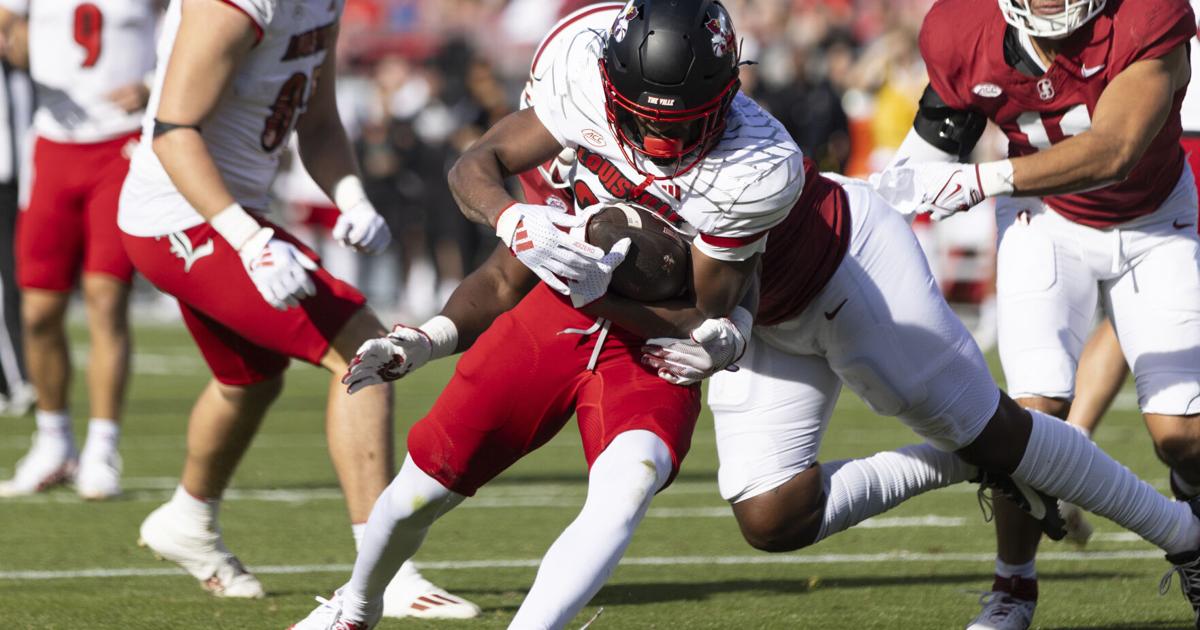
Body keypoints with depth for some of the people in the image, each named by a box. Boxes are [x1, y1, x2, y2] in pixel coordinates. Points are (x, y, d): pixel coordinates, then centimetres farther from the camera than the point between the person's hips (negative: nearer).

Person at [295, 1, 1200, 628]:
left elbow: (705, 318, -29)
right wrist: (513, 218, -36)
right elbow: (476, 166, -16)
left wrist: (596, 294, -39)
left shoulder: (750, 170, -40)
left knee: (991, 431, 7)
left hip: (849, 261, -4)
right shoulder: (584, 76, -27)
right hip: (773, 323, 5)